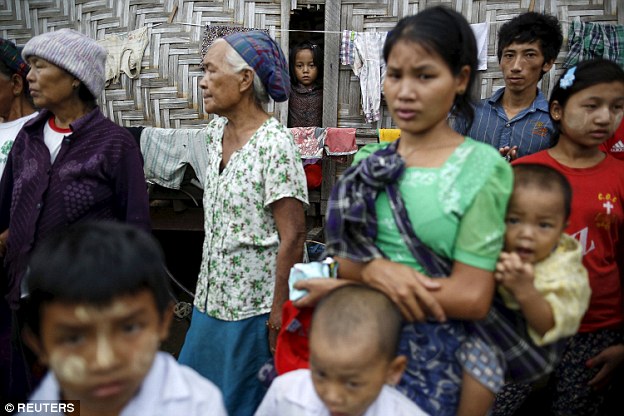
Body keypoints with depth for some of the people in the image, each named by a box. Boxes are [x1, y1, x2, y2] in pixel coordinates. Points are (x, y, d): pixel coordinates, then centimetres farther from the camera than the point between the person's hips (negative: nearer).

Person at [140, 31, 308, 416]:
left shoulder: (274, 145, -19)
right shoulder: (215, 133, 5)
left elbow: (292, 236, -19)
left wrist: (280, 309, -18)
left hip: (254, 305, -8)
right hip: (212, 297, 8)